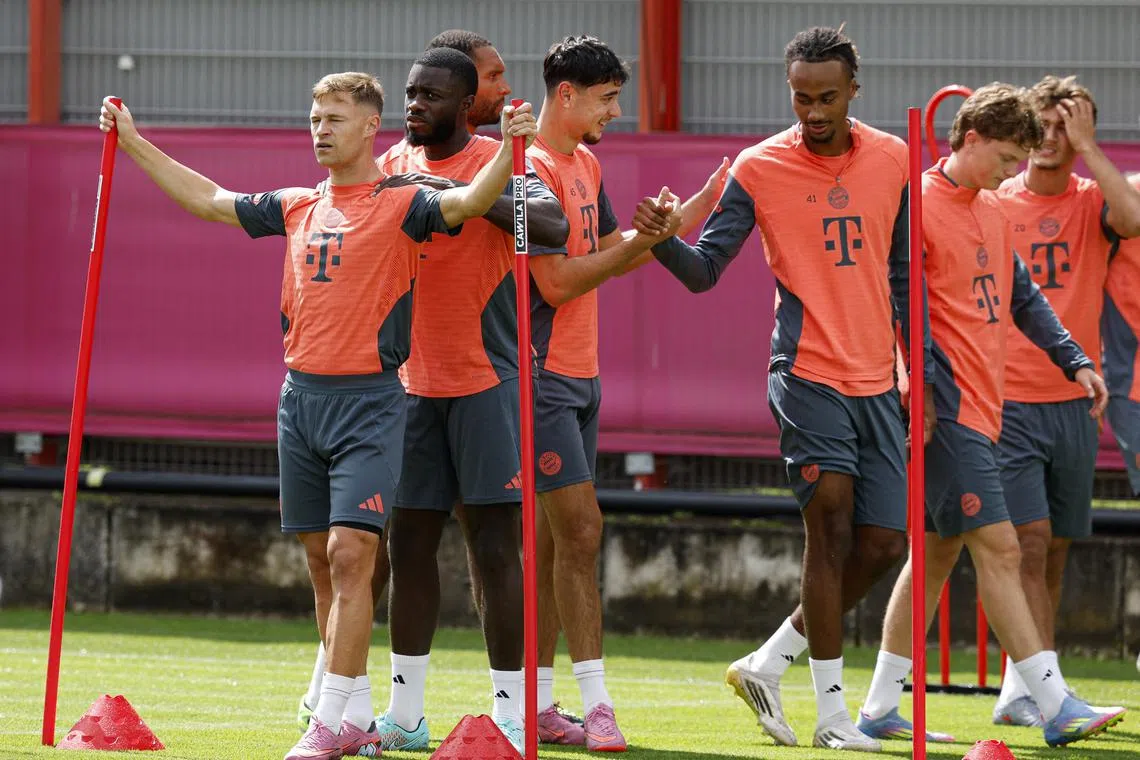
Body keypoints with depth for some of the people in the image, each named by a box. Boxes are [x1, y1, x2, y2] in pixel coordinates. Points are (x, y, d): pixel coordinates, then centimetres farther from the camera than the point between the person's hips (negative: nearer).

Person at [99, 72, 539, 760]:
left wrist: (511, 150, -38)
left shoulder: (400, 205, -4)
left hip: (369, 400, -6)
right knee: (323, 561, 8)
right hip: (301, 395, 6)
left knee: (350, 553, -14)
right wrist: (133, 142, 28)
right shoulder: (298, 208, 13)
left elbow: (470, 201, -21)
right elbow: (207, 200, 25)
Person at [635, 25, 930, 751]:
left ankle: (766, 667, 19)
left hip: (876, 383, 4)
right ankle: (832, 713, -5)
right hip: (807, 373, -4)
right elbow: (705, 269, -3)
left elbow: (904, 275, 15)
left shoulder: (893, 159, 7)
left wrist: (919, 376, 13)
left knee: (882, 544, 2)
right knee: (832, 527, -13)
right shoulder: (759, 168, -3)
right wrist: (664, 241, -25)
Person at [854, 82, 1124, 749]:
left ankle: (881, 707, 17)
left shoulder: (992, 211, 16)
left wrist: (1074, 360, 12)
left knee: (939, 551, 12)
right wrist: (931, 393, -23)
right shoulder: (920, 206, -12)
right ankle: (1057, 706, -14)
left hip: (982, 409, 10)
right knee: (999, 549, -11)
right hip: (951, 411, -10)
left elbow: (1023, 296, 22)